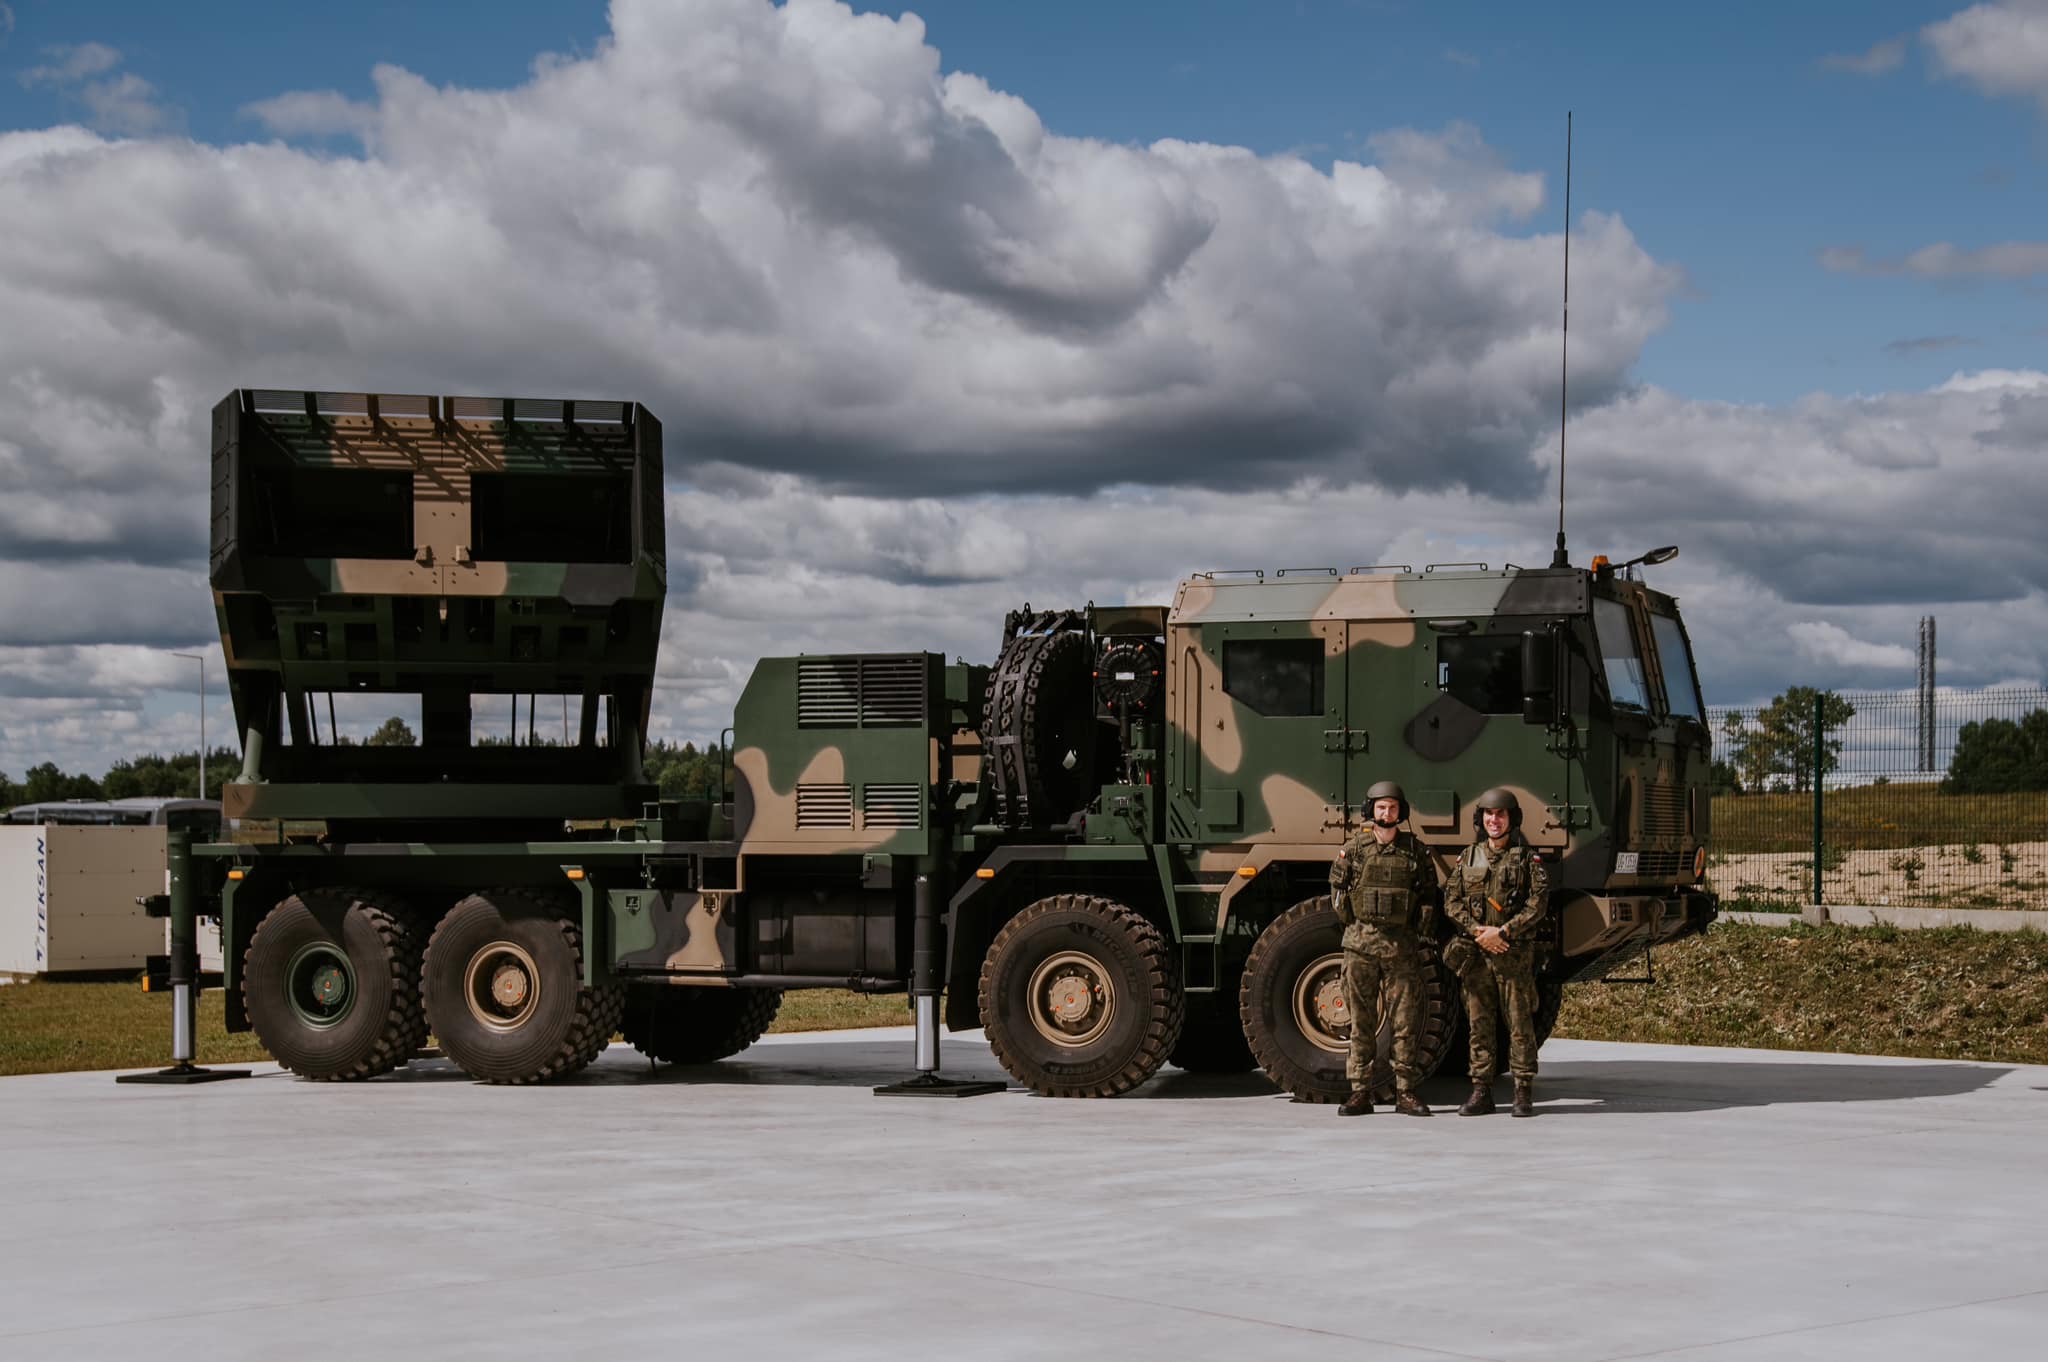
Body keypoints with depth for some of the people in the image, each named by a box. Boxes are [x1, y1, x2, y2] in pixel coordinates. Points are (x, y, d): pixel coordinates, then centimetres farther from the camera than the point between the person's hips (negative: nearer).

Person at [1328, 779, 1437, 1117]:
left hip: (1401, 946, 1)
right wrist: (1354, 925, 6)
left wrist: (1417, 931, 4)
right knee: (1361, 1020, 3)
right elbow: (1337, 887, 10)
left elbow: (1428, 893, 12)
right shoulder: (1354, 848, 2)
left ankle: (1405, 1092, 8)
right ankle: (1361, 1092, 7)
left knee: (1407, 1020, 1)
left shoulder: (1414, 850, 4)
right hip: (1360, 944, 0)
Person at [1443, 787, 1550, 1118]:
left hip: (1515, 953, -3)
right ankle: (1481, 1092, 10)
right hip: (1475, 953, 3)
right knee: (1479, 1024, 5)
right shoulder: (1468, 857, 11)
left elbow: (1538, 903, -6)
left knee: (1520, 1023, -2)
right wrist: (1477, 931, -9)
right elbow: (1451, 901, 6)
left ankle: (1524, 1093, 1)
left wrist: (1502, 932, -14)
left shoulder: (1528, 857, 2)